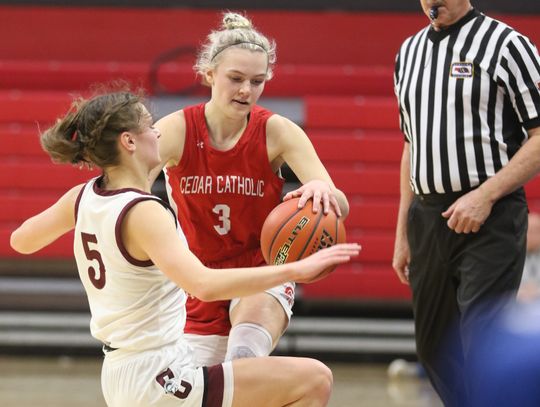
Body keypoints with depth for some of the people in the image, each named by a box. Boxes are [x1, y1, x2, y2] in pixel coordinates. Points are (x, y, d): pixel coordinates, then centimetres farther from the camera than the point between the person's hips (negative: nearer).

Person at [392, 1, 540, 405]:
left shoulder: (506, 45, -5)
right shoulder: (410, 52, 15)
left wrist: (485, 194, -19)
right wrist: (403, 232, 19)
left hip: (491, 220, -7)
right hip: (426, 220, 7)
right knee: (435, 352, 11)